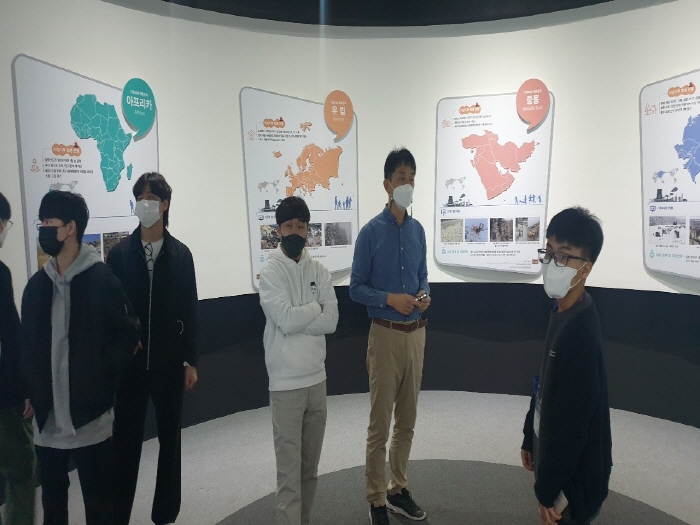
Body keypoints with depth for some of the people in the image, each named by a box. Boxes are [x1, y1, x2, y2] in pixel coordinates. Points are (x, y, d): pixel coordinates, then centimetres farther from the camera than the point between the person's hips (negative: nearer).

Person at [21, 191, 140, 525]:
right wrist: (32, 393, 4)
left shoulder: (101, 280, -10)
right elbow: (28, 344, 12)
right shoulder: (37, 284, 6)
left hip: (90, 416, -5)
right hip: (47, 418, 6)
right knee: (52, 498, 20)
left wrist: (99, 379, -11)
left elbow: (128, 336, -9)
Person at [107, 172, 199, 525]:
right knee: (126, 439, 8)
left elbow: (189, 310, 0)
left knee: (170, 437, 12)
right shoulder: (120, 253, -1)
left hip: (169, 361, 1)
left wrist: (191, 360, -2)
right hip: (129, 361, 0)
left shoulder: (181, 254, 0)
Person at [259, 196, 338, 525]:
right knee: (289, 470, 1)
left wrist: (298, 318, -14)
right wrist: (316, 306, -5)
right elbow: (286, 319, -19)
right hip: (286, 383, -5)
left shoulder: (319, 271, 6)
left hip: (317, 378, 5)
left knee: (311, 465, 18)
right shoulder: (270, 272, -7)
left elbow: (331, 321, -4)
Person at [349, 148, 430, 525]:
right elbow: (356, 288, -8)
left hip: (416, 334, 6)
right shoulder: (371, 232, -10)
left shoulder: (418, 230, 6)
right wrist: (390, 298, -21)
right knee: (380, 424, 4)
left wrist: (424, 295, -7)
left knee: (407, 420, 16)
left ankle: (398, 489, 33)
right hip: (386, 335, -5)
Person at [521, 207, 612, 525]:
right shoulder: (562, 312, 0)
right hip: (555, 460, 8)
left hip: (573, 478, -8)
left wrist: (548, 491, -18)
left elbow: (570, 427, -26)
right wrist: (530, 439, 16)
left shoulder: (581, 333, -28)